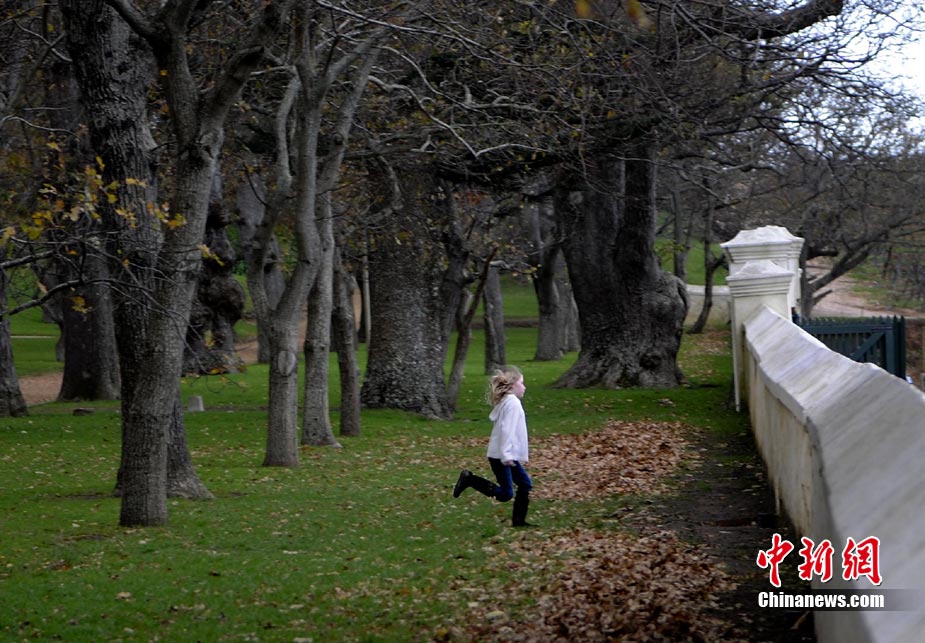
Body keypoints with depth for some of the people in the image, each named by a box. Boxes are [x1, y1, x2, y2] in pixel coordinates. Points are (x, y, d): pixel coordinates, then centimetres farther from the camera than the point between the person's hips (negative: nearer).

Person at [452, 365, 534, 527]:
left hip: (508, 455, 10)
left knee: (525, 484, 11)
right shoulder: (513, 402, -14)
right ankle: (470, 479, -7)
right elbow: (506, 429, -23)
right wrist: (506, 455, -26)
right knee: (505, 494, -10)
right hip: (500, 456, -10)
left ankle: (518, 519, 13)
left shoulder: (506, 402, 18)